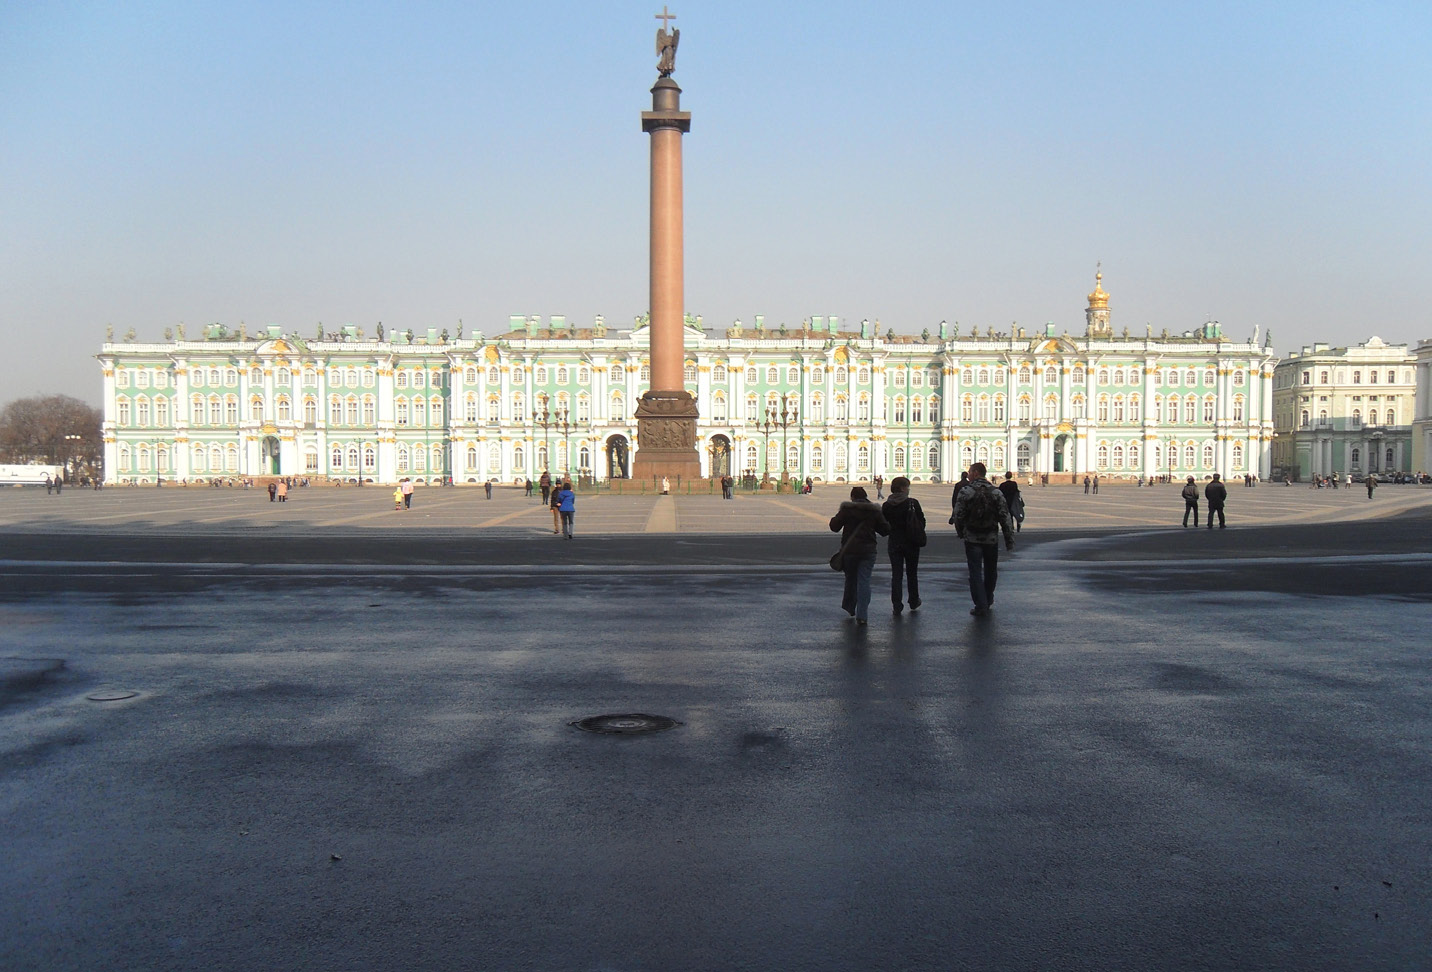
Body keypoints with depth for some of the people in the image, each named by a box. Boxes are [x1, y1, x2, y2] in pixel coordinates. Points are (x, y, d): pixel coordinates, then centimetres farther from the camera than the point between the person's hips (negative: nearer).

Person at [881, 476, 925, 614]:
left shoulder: (886, 506, -3)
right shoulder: (913, 503, -11)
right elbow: (922, 521, -5)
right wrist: (918, 535, 11)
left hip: (894, 544, 1)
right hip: (911, 543, -1)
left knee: (896, 575, 4)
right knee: (912, 574, 14)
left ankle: (897, 605, 0)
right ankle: (914, 603, 25)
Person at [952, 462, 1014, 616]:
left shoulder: (965, 492, -10)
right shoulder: (996, 492, -3)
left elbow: (958, 515, -8)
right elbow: (1005, 518, -5)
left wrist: (960, 533, 10)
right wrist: (1009, 540, 0)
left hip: (972, 539, -2)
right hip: (991, 539, 3)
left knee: (975, 573, 0)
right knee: (990, 571, 19)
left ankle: (981, 606, -6)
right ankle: (988, 601, 34)